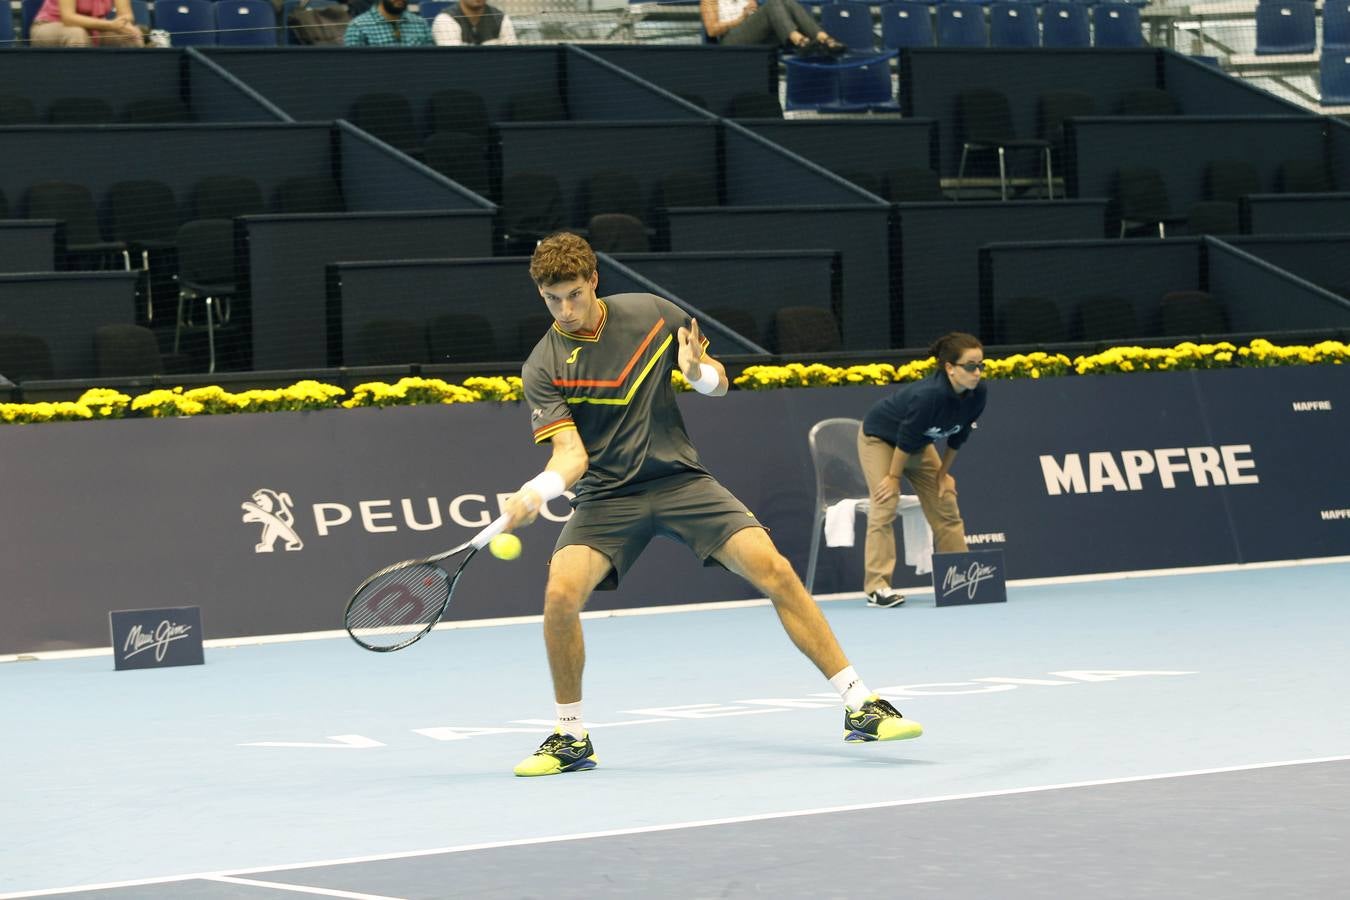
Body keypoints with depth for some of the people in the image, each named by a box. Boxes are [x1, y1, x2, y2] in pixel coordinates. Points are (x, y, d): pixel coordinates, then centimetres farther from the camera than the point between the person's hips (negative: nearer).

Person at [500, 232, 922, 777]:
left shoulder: (652, 314, -1)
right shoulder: (544, 368, -7)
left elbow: (718, 382, 10)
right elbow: (571, 453, -15)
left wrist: (700, 373, -14)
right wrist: (536, 491, -36)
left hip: (681, 480, 1)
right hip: (606, 497, -1)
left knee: (773, 570, -15)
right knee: (561, 591, -25)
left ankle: (861, 707, -6)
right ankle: (571, 738, -4)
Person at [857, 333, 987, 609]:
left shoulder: (976, 394, -20)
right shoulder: (929, 395, -41)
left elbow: (957, 436, -4)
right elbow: (906, 438, -28)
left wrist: (943, 473, 2)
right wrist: (894, 476, -17)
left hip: (920, 444, 7)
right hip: (879, 437, -7)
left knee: (946, 507, 3)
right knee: (885, 505, -17)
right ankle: (877, 588, -19)